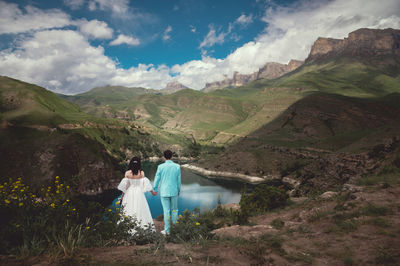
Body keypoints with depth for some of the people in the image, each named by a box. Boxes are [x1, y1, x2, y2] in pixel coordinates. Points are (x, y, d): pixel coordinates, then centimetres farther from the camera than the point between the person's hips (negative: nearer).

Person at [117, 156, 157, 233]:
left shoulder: (127, 173, -6)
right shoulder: (141, 173, -6)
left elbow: (124, 185, -3)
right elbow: (146, 183, -5)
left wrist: (122, 195, 7)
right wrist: (152, 192, 6)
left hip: (129, 193, 0)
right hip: (139, 193, 0)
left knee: (129, 211, 7)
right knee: (140, 210, 7)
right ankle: (142, 226, 8)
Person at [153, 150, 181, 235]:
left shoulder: (160, 167, -10)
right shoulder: (177, 166, -5)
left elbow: (157, 179, -3)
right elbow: (179, 180, 1)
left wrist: (155, 189, 12)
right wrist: (178, 190, 15)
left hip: (164, 192, -1)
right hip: (174, 192, 2)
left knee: (166, 211, 5)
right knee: (174, 209, 16)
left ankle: (167, 230, 13)